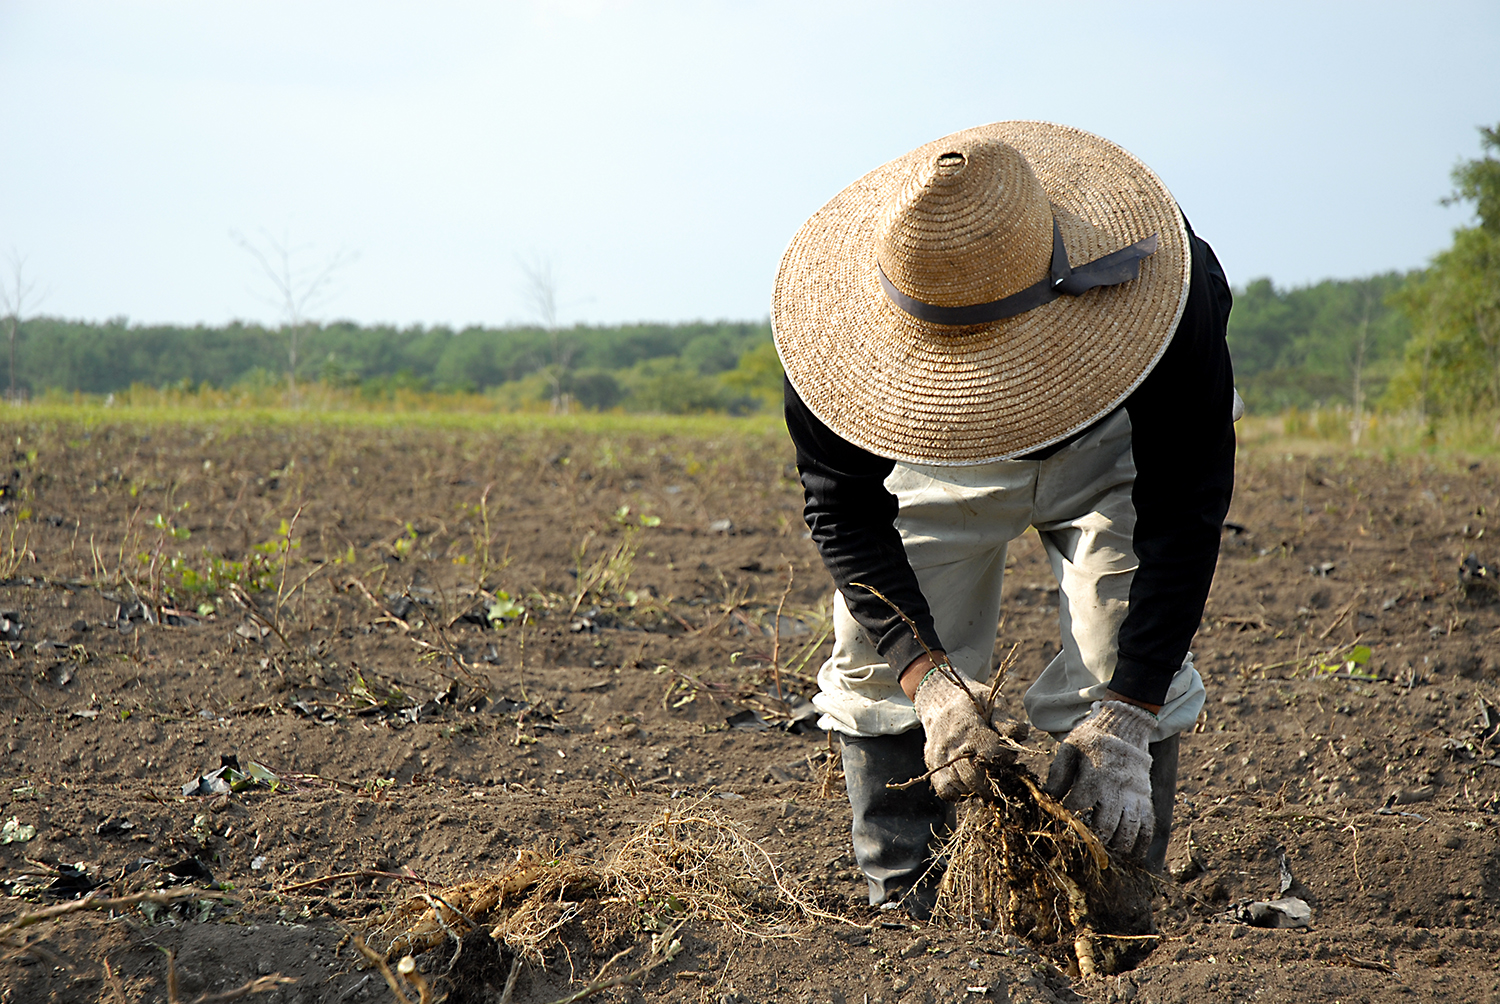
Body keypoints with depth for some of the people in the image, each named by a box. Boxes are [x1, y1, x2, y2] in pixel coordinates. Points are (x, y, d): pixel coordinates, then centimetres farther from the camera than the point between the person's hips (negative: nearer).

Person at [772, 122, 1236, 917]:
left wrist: (1124, 721, -39)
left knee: (1129, 665, -18)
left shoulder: (1158, 286, -42)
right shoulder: (840, 317, -37)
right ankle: (906, 914, 2)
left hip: (1118, 438, -2)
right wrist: (929, 679, -38)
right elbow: (844, 510, -25)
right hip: (946, 451, 2)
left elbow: (1186, 508, -34)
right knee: (880, 659, -8)